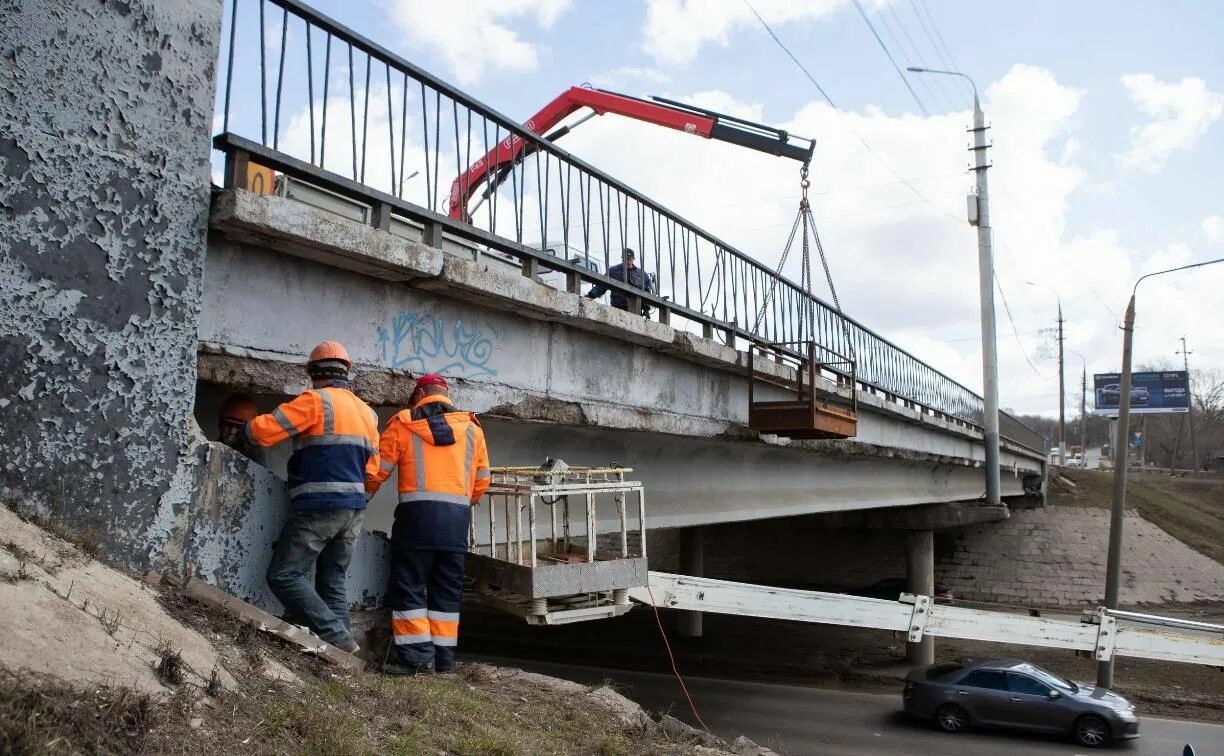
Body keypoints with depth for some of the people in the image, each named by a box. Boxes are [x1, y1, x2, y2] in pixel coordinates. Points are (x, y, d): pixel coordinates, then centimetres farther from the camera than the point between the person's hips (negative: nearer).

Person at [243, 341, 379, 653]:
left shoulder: (316, 400, -7)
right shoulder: (367, 412, 15)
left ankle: (337, 638, -12)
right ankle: (340, 646, 5)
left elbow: (263, 431, -10)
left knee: (283, 576, -4)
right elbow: (371, 465, 19)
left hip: (319, 507, -8)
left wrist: (247, 426, 11)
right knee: (332, 583, 11)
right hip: (354, 509, 8)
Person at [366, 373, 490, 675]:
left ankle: (416, 655, -2)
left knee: (409, 585, 3)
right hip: (457, 517, 4)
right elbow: (482, 480, 16)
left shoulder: (403, 423, 5)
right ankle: (444, 657, 12)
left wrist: (366, 491, 28)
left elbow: (377, 470, 7)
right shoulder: (471, 427, 14)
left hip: (417, 512, -3)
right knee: (447, 590, 10)